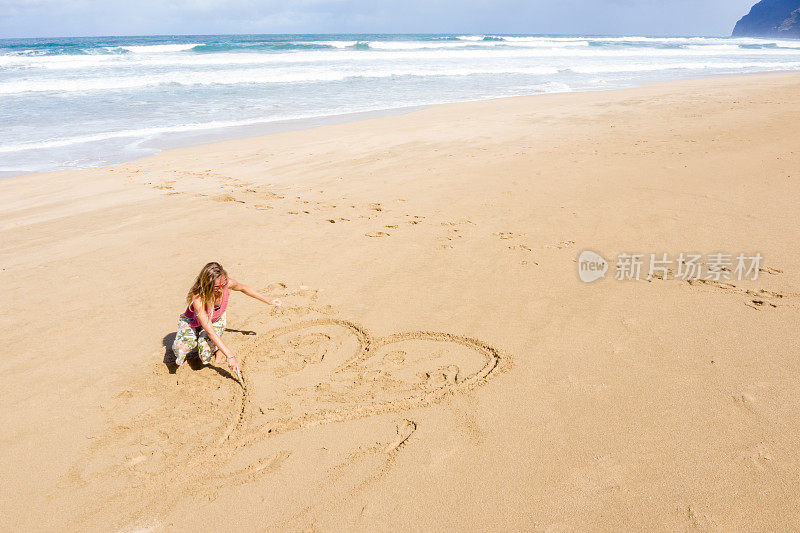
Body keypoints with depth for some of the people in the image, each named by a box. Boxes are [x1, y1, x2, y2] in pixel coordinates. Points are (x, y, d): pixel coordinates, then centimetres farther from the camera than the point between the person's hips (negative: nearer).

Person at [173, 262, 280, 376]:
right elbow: (209, 331, -40)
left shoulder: (228, 284, -29)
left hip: (217, 320, 2)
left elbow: (243, 288, -2)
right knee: (180, 348, -30)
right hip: (193, 321, -2)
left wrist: (269, 301, 6)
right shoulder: (197, 298, -39)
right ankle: (182, 358, 7)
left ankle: (217, 348, 9)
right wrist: (230, 356, -43)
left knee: (205, 356, -26)